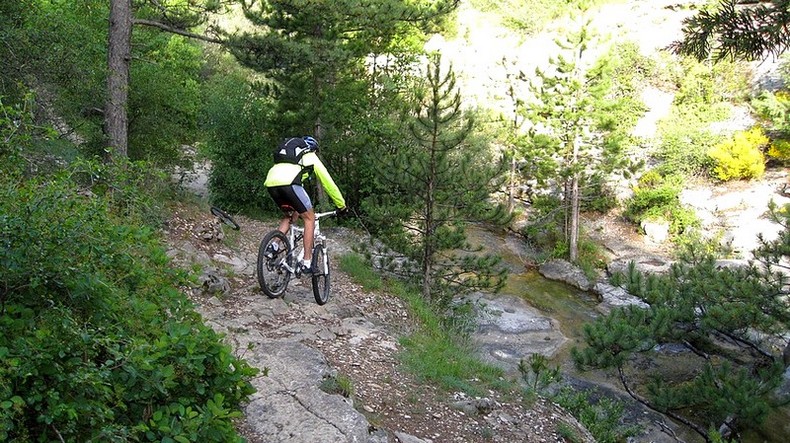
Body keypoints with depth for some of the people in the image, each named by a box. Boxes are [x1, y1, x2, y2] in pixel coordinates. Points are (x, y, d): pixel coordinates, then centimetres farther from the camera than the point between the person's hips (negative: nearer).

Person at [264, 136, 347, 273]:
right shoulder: (311, 156, 25)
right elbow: (328, 182, 25)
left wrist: (296, 208, 54)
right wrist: (342, 205, 33)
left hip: (270, 183, 6)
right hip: (288, 183, -6)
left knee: (289, 216, 29)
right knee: (310, 218, 8)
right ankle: (307, 263, 4)